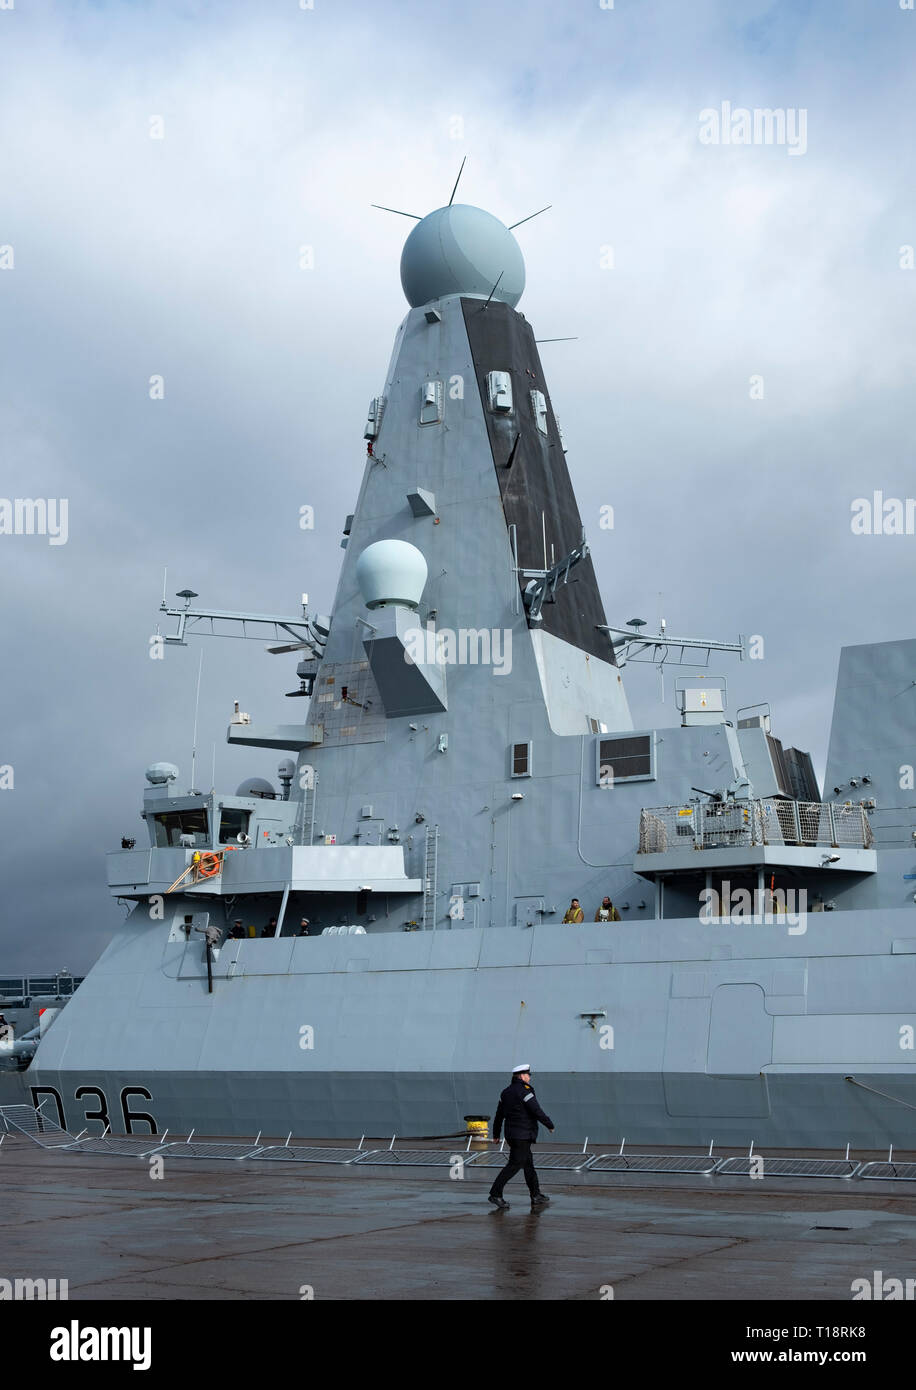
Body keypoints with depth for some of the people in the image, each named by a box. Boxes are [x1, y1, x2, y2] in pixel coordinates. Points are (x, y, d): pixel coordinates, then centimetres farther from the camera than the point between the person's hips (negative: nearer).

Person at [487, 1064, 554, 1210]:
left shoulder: (506, 1092, 11)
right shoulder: (524, 1091, -15)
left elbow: (499, 1115, 16)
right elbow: (537, 1112, -17)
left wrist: (496, 1135, 22)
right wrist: (550, 1125, -3)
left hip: (512, 1134, 9)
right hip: (522, 1135, -9)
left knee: (528, 1164, 15)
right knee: (514, 1165, -8)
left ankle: (536, 1196, 20)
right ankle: (495, 1194, -11)